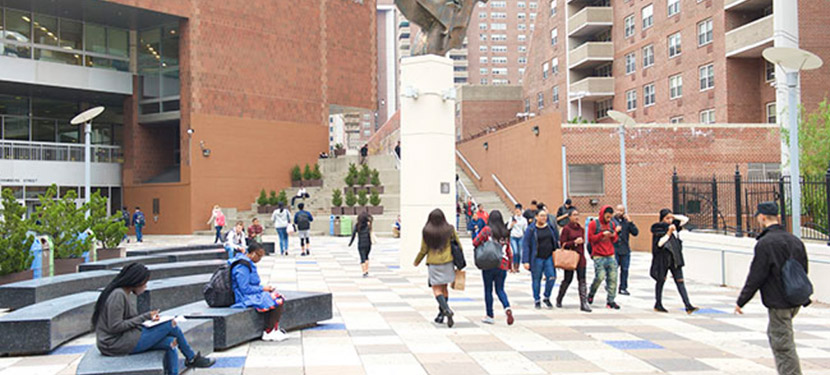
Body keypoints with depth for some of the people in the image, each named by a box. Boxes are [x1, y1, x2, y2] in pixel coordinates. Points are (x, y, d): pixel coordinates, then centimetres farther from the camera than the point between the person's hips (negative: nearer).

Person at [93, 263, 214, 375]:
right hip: (117, 345, -10)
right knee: (171, 324, -7)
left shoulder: (124, 294, 14)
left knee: (170, 343, -1)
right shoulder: (118, 295, -17)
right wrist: (145, 317, -15)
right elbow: (115, 327, -22)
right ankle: (191, 358, 14)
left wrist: (148, 317, 0)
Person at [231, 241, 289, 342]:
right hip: (245, 298, -11)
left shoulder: (248, 263, 14)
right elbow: (245, 289, -23)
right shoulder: (242, 267, -20)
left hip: (253, 294, 11)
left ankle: (275, 329, -2)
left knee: (280, 299, 2)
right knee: (277, 303, -20)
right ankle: (268, 333, -10)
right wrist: (262, 289, -15)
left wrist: (264, 287, 5)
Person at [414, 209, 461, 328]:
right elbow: (458, 245, 5)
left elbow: (423, 250, 0)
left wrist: (417, 261, 17)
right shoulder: (449, 229, -1)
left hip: (433, 263, -3)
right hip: (448, 262, 3)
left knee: (436, 289, 0)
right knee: (444, 288, 15)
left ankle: (447, 310, -22)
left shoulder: (426, 231, -6)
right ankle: (441, 314, 18)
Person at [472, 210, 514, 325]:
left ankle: (490, 316, 12)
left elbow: (475, 242, -7)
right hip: (502, 265, 3)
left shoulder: (487, 229, -6)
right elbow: (509, 250, 9)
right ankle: (507, 308, -12)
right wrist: (510, 264, 19)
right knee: (500, 289, 13)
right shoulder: (506, 232, 5)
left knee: (488, 290, 7)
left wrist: (482, 245, 14)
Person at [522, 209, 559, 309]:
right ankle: (537, 300, 19)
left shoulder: (550, 227, 7)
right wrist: (526, 261, -12)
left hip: (549, 257, 3)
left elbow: (556, 240, 17)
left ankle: (547, 298, 15)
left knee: (551, 277, -6)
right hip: (536, 258, -3)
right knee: (536, 279, 4)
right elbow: (526, 246, -6)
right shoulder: (531, 229, -5)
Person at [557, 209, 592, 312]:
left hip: (580, 257, 5)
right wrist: (574, 242, -19)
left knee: (582, 280, -2)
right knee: (568, 279, 4)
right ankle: (559, 300, 25)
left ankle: (584, 303, -3)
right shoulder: (566, 228, -6)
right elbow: (563, 244, -10)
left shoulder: (581, 228, 11)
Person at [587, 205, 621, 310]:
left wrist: (614, 234, -2)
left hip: (611, 256, 5)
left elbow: (614, 240, 21)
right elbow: (590, 239, -4)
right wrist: (602, 234, -13)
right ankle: (591, 294, 11)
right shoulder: (593, 224, -1)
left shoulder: (612, 224, 14)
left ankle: (610, 300, 6)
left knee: (612, 278, -1)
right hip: (598, 257, -5)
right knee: (600, 276, -15)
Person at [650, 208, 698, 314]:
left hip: (675, 259, 5)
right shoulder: (657, 229, -6)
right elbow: (659, 244, -16)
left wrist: (674, 216, 7)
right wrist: (669, 233, -16)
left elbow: (685, 219, 18)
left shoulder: (673, 225, 11)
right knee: (661, 280, 8)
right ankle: (658, 304, 21)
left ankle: (688, 306, -9)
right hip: (663, 258, -5)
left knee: (680, 281, -2)